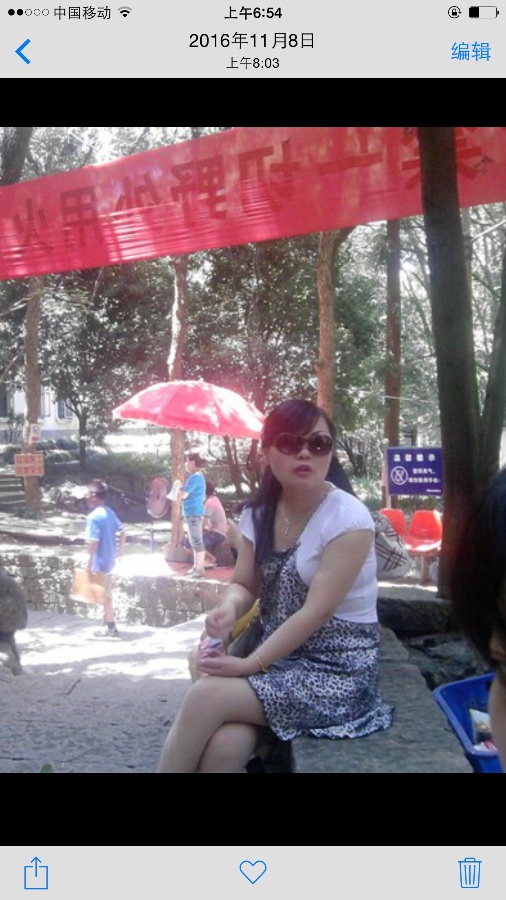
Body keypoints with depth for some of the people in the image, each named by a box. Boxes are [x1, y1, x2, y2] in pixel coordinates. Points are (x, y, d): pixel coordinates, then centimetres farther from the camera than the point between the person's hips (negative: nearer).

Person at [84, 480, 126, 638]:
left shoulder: (93, 517, -19)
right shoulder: (110, 513, 6)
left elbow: (93, 542, -22)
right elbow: (122, 533, 9)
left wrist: (89, 563, -17)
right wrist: (120, 551, 19)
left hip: (99, 562, -8)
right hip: (109, 560, 8)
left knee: (104, 595, 1)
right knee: (106, 594, 17)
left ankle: (110, 627, 8)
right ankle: (108, 624, 25)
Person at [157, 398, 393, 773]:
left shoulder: (348, 518, -15)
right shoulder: (259, 513, 3)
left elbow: (316, 612, -19)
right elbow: (244, 585, 9)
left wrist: (249, 665, -23)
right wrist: (229, 606, -16)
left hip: (338, 669, -4)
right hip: (279, 658, 5)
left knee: (206, 695, -25)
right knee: (222, 747, -27)